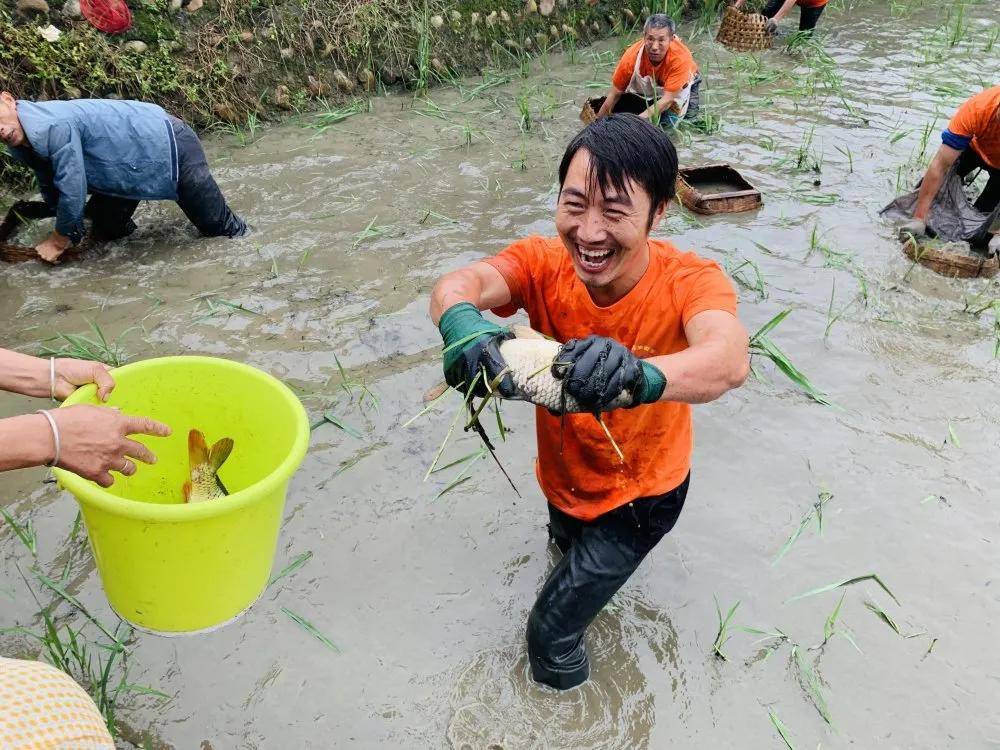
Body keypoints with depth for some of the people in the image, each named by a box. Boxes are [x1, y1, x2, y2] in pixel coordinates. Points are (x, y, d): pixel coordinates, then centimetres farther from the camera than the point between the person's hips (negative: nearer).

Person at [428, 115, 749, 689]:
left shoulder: (690, 282, -31)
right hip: (563, 477, 4)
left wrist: (640, 375, -74)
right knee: (566, 543, 34)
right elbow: (460, 283, -42)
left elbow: (730, 359, -52)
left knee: (552, 631, 0)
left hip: (642, 492, -3)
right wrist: (462, 321, -67)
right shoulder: (545, 263, -23)